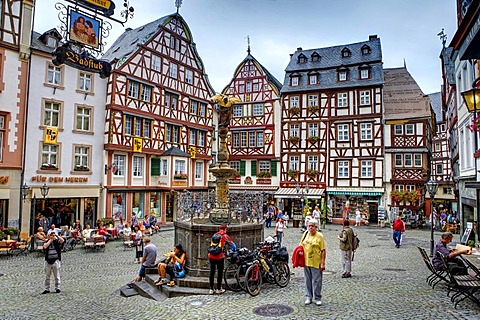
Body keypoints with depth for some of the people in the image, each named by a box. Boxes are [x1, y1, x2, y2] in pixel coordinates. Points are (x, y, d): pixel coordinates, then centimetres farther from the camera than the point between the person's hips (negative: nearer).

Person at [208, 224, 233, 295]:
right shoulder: (225, 236, -1)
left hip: (211, 256, 4)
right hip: (220, 257, -4)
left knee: (212, 272, 13)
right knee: (220, 273, 10)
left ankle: (211, 289, 18)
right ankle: (219, 289, 18)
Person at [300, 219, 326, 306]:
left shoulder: (320, 236, -8)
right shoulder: (305, 234, 7)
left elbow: (323, 250, -8)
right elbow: (301, 245, 19)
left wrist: (323, 263, -12)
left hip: (316, 263, -5)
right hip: (306, 262, 5)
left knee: (317, 281, 4)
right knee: (308, 281, 12)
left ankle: (318, 298, 18)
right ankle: (308, 297, 24)